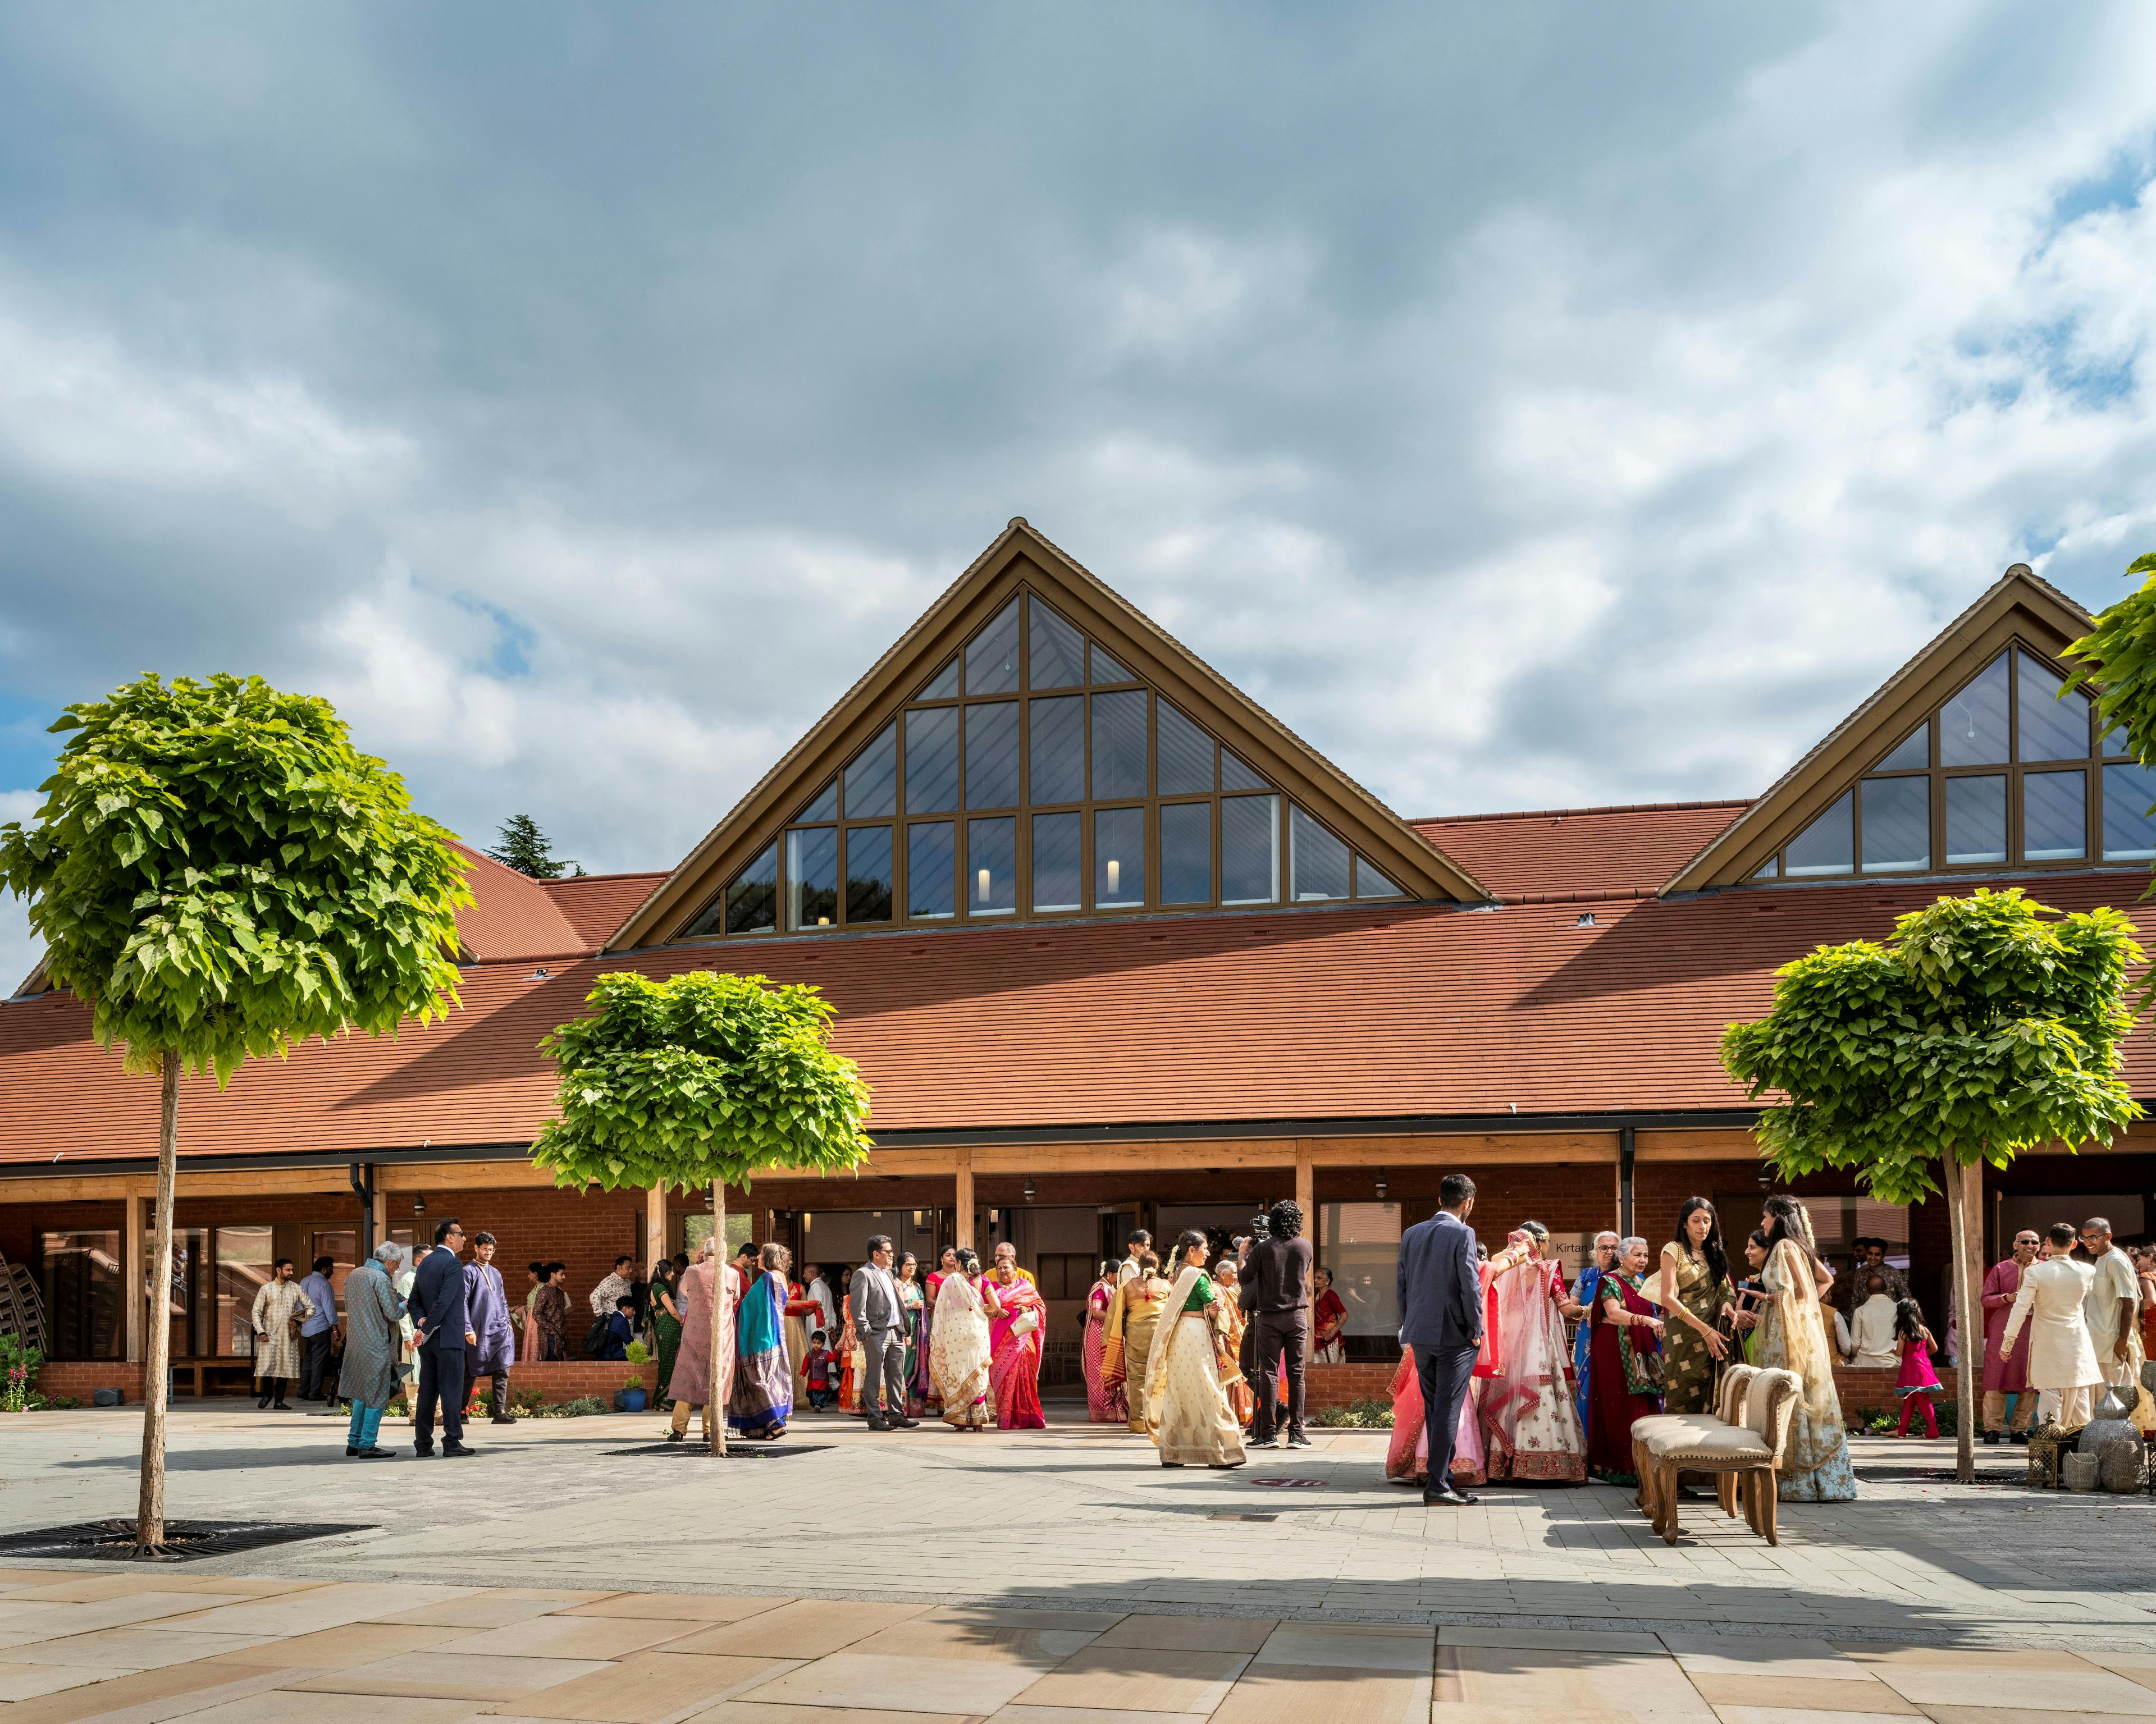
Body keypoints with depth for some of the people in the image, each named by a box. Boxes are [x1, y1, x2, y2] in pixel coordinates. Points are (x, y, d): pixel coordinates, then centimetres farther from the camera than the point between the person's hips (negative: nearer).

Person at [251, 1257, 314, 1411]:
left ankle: (279, 1401, 9)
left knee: (285, 1368, 1)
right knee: (267, 1367, -7)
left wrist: (299, 1322, -3)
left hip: (288, 1336, 2)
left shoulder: (296, 1289, 7)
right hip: (269, 1335, -2)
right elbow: (257, 1312, 3)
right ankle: (267, 1395, 17)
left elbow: (311, 1308, 11)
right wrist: (261, 1332, -7)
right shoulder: (266, 1289, 3)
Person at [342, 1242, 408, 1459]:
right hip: (376, 1346, -8)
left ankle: (354, 1443, 20)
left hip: (354, 1343, 8)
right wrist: (405, 1305, 5)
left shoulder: (352, 1276, 11)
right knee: (377, 1397, -1)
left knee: (361, 1394, 17)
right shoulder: (381, 1279, -15)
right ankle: (367, 1445, 0)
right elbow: (393, 1313, -16)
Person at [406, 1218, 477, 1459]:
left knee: (427, 1391, 9)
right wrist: (427, 1328, -13)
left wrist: (421, 1321, -2)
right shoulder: (453, 1264, -12)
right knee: (451, 1391, -4)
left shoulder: (425, 1263, 15)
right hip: (448, 1338, -8)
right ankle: (452, 1442, -4)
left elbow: (414, 1300, 13)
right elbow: (445, 1301, -19)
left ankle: (423, 1444, 10)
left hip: (428, 1339, 8)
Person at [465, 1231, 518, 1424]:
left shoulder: (496, 1273, 19)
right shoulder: (469, 1271, -1)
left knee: (502, 1371, -5)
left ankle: (500, 1412, -6)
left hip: (499, 1329, 6)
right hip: (479, 1330, -6)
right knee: (472, 1372, 1)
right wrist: (468, 1328, -15)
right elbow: (463, 1301, -8)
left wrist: (507, 1324, 14)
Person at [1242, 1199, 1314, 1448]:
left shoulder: (1262, 1248, -7)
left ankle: (1268, 1432, -2)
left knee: (1268, 1373, 1)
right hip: (1297, 1316, 1)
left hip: (1268, 1317, -1)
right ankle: (1296, 1433, 1)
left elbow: (1244, 1279, 3)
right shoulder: (1305, 1247, 0)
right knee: (1296, 1373, 4)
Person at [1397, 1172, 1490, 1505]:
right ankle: (1438, 1483, -4)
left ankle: (1441, 1477, 16)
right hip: (1454, 1335, -6)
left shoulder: (1411, 1234, 9)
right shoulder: (1462, 1234, -11)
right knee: (1448, 1409, -3)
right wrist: (1476, 1331, -4)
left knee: (1433, 1408, 12)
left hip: (1420, 1335, 6)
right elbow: (1471, 1286, -14)